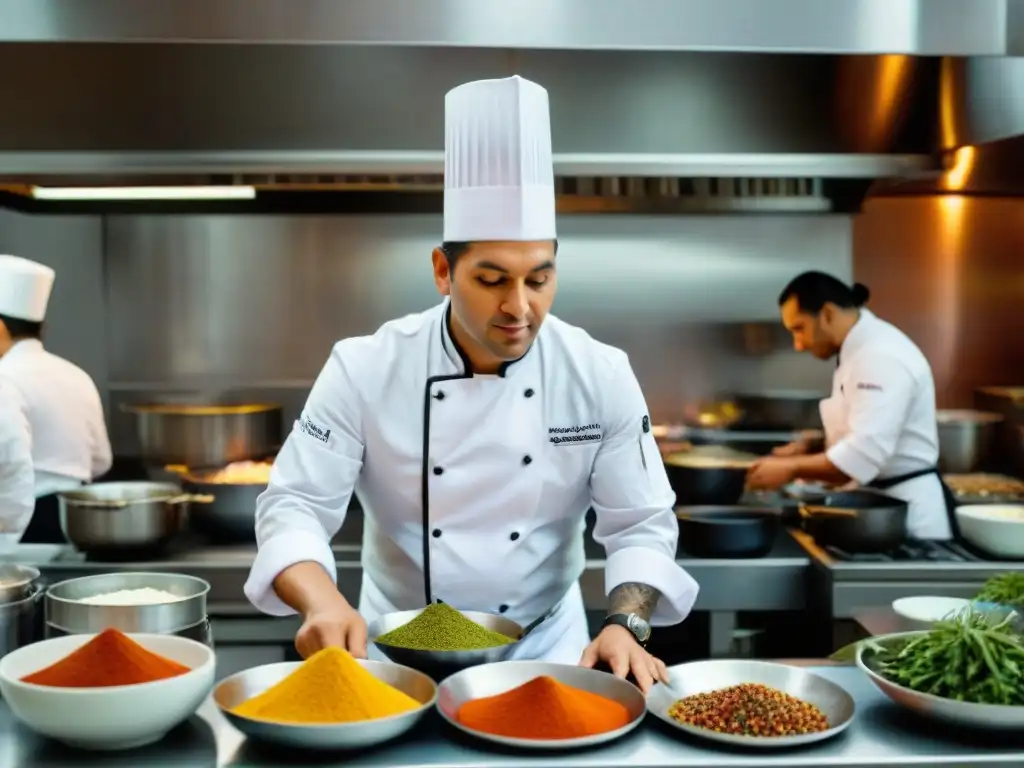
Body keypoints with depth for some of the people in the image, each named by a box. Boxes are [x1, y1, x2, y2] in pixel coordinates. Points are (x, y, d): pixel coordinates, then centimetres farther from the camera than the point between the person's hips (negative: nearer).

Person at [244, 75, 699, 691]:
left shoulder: (602, 376, -10)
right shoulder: (364, 370, -13)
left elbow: (641, 524, -5)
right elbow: (294, 506, -13)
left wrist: (626, 628, -23)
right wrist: (325, 603, -32)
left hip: (546, 647, 1)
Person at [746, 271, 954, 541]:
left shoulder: (882, 357, -22)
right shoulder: (860, 349, 10)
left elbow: (863, 454, -28)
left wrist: (790, 469, -21)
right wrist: (809, 446, 2)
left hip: (910, 505, -9)